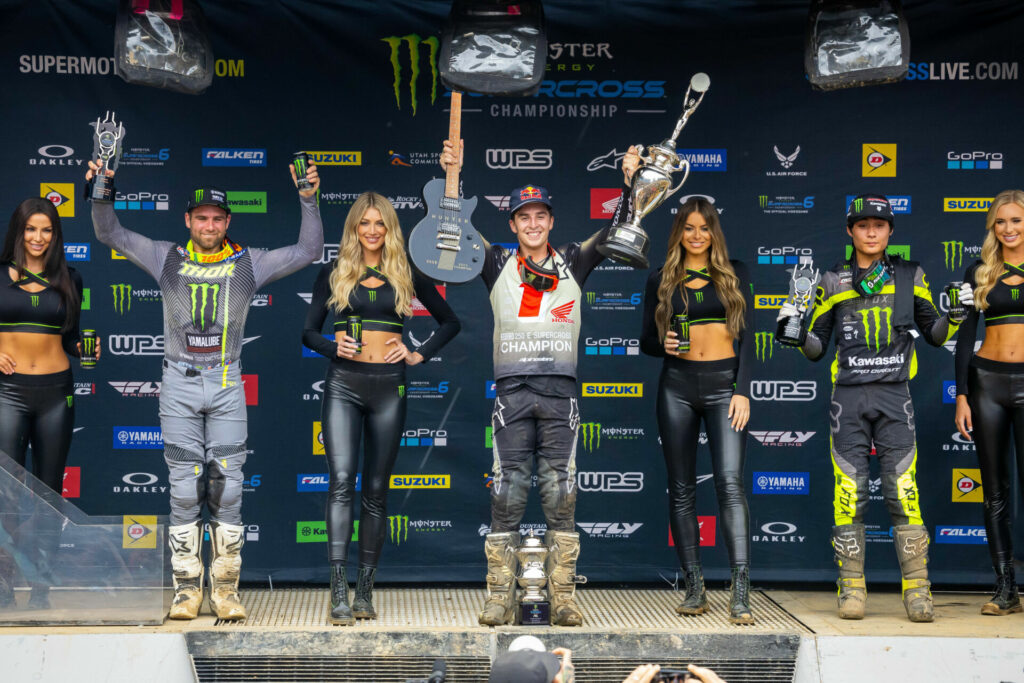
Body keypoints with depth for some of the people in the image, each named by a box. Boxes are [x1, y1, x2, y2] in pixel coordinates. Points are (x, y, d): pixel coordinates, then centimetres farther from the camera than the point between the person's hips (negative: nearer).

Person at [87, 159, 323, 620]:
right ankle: (187, 589, 9)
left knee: (227, 490, 0)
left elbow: (308, 250, 4)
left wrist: (308, 200, -6)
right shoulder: (167, 259, 6)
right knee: (184, 491, 2)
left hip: (226, 386, 0)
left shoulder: (249, 263, 4)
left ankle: (225, 590, 6)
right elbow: (111, 235, 8)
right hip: (179, 385, 0)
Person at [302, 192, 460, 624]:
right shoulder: (333, 273, 8)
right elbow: (309, 331, 9)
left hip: (388, 387, 1)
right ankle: (338, 592, -17)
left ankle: (365, 592, 12)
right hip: (344, 383, -1)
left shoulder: (406, 275, 9)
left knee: (376, 489, 5)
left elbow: (450, 322, 17)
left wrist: (419, 354, 5)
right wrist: (333, 347, -11)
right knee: (342, 480, -15)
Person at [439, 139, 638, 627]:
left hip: (560, 390, 0)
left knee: (560, 497, 0)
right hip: (512, 390, 0)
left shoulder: (573, 263, 12)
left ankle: (563, 599, 4)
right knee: (507, 495, -1)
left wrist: (630, 182, -4)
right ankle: (500, 599, 4)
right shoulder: (497, 264, 10)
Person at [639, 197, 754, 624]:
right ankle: (694, 588, 9)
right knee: (681, 489, 2)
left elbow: (746, 335, 5)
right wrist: (664, 345, -10)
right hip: (678, 385, 2)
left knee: (730, 482, -13)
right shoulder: (660, 280, 11)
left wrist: (743, 390, -5)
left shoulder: (734, 274, 9)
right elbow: (646, 341, 13)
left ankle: (740, 593, -16)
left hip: (724, 384, -2)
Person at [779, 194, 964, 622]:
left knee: (904, 493, -6)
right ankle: (851, 589, 5)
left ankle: (917, 589, 1)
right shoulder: (832, 281, 10)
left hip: (894, 397, 0)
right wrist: (797, 332, -6)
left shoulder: (909, 277, 11)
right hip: (848, 397, 0)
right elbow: (818, 348, 13)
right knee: (849, 495, -3)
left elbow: (934, 334, 18)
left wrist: (954, 315, -1)